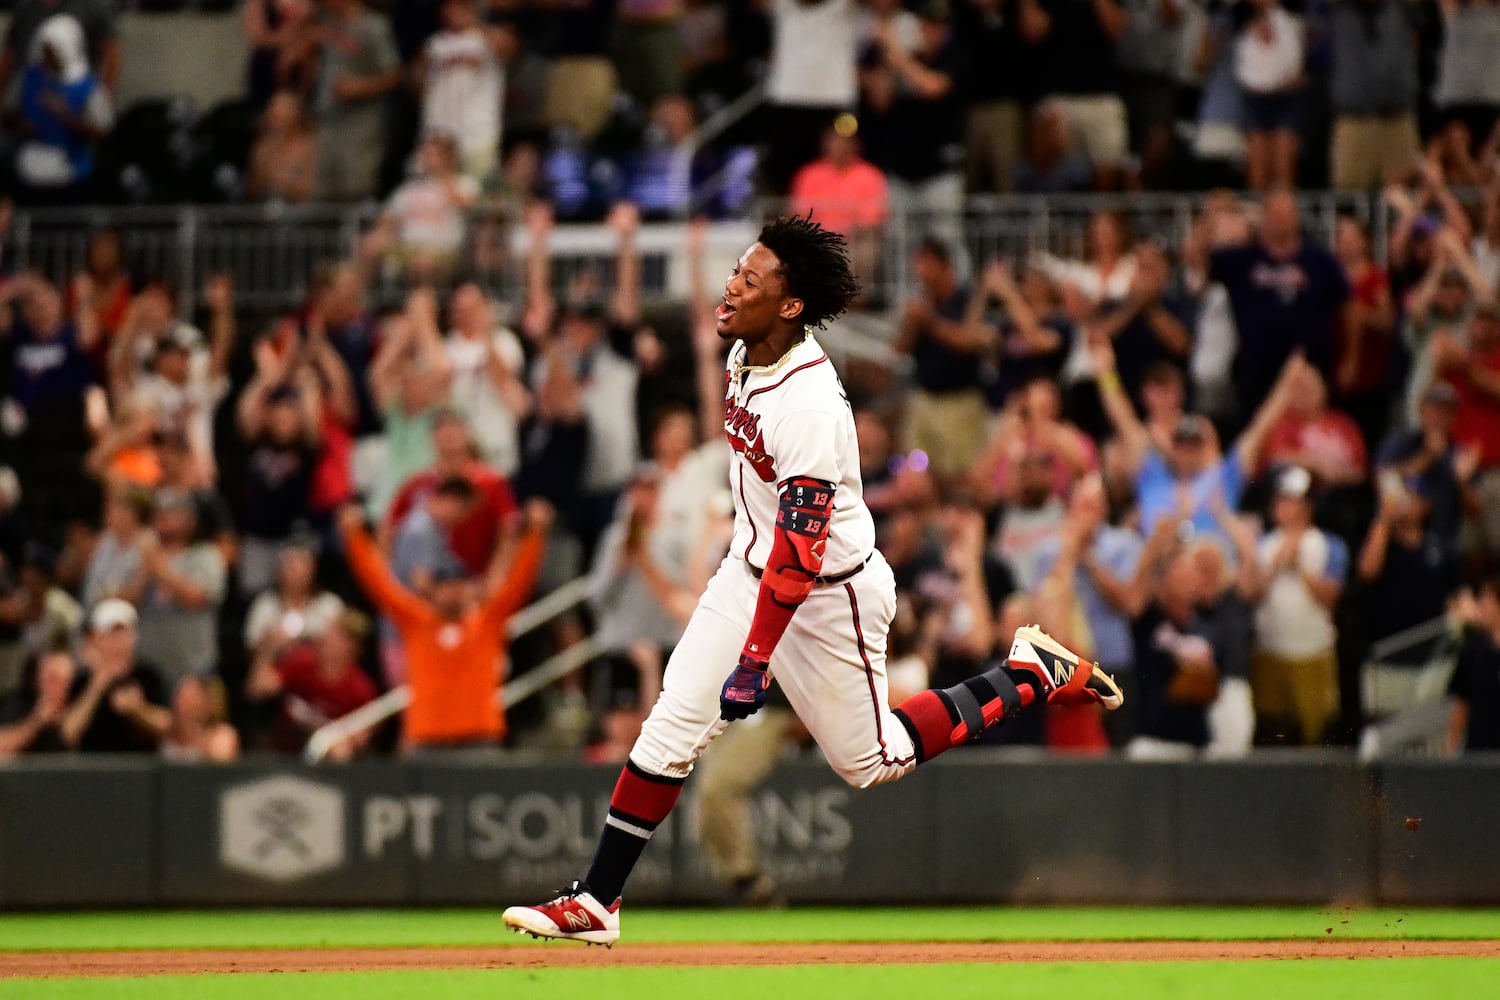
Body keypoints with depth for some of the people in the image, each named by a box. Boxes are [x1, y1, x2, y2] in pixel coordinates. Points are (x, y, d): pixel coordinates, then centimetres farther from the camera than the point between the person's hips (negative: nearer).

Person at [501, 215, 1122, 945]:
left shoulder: (809, 401, -31)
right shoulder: (743, 356, -3)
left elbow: (802, 543, -34)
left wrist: (757, 660, -38)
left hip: (829, 593, -7)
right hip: (749, 567, 7)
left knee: (871, 761, 8)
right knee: (673, 722, -5)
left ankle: (1030, 676, 23)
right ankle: (595, 901, -5)